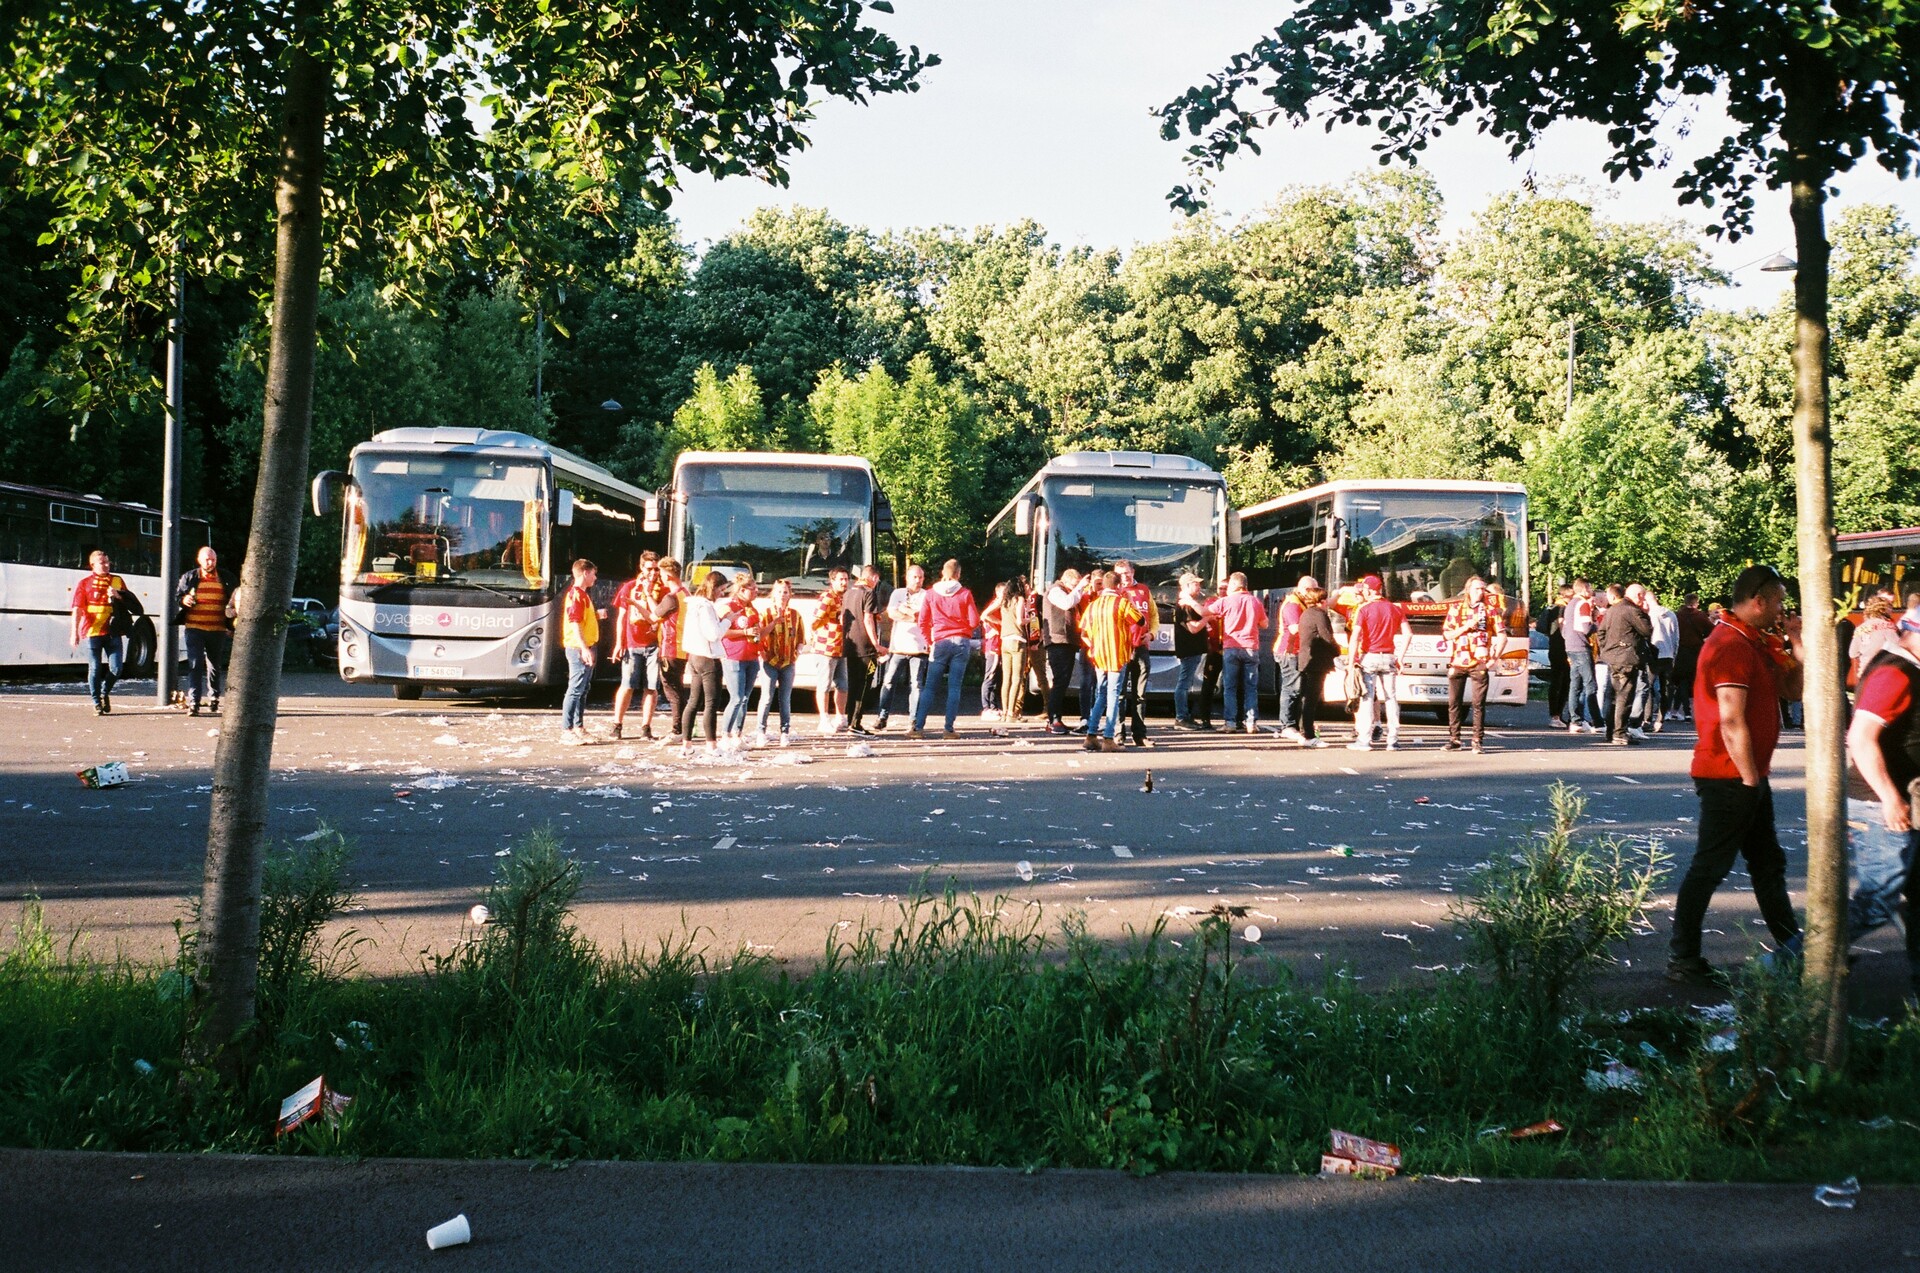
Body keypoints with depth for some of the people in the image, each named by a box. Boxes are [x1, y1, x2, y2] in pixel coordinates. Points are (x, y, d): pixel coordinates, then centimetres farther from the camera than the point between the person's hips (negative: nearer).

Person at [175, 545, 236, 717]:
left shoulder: (225, 578, 9)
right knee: (195, 665, -10)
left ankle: (215, 701, 27)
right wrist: (183, 600, -11)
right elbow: (176, 596, 11)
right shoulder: (189, 577, 6)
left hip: (218, 630, 2)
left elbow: (234, 599, 17)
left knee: (216, 666, 13)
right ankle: (193, 703, -13)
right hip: (194, 628, -2)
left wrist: (232, 609, -3)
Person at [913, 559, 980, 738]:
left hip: (940, 643, 0)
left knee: (929, 686, 3)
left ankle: (918, 727, -3)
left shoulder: (930, 594, 2)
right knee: (954, 687, 1)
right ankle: (949, 729, -1)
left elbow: (923, 622, 3)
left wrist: (929, 641, 15)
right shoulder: (965, 594, -1)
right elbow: (975, 621, 0)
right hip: (962, 643, 0)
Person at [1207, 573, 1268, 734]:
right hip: (1251, 648, 2)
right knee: (1251, 687, 6)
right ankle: (1251, 722, 1)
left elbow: (1204, 612, 2)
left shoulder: (1225, 601, -4)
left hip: (1231, 647, -2)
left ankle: (1231, 722, -1)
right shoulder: (1255, 601, 6)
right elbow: (1264, 624, 14)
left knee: (1230, 687, 3)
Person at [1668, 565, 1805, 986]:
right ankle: (1681, 959, 2)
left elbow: (1794, 690, 16)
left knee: (1768, 863, 18)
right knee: (1709, 868, -4)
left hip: (1749, 776, 10)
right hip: (1729, 778, -10)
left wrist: (1795, 644, 4)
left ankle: (1793, 947, 29)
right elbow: (1731, 722, -24)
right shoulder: (1731, 646, -20)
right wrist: (1749, 779, -18)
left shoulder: (1759, 642, 13)